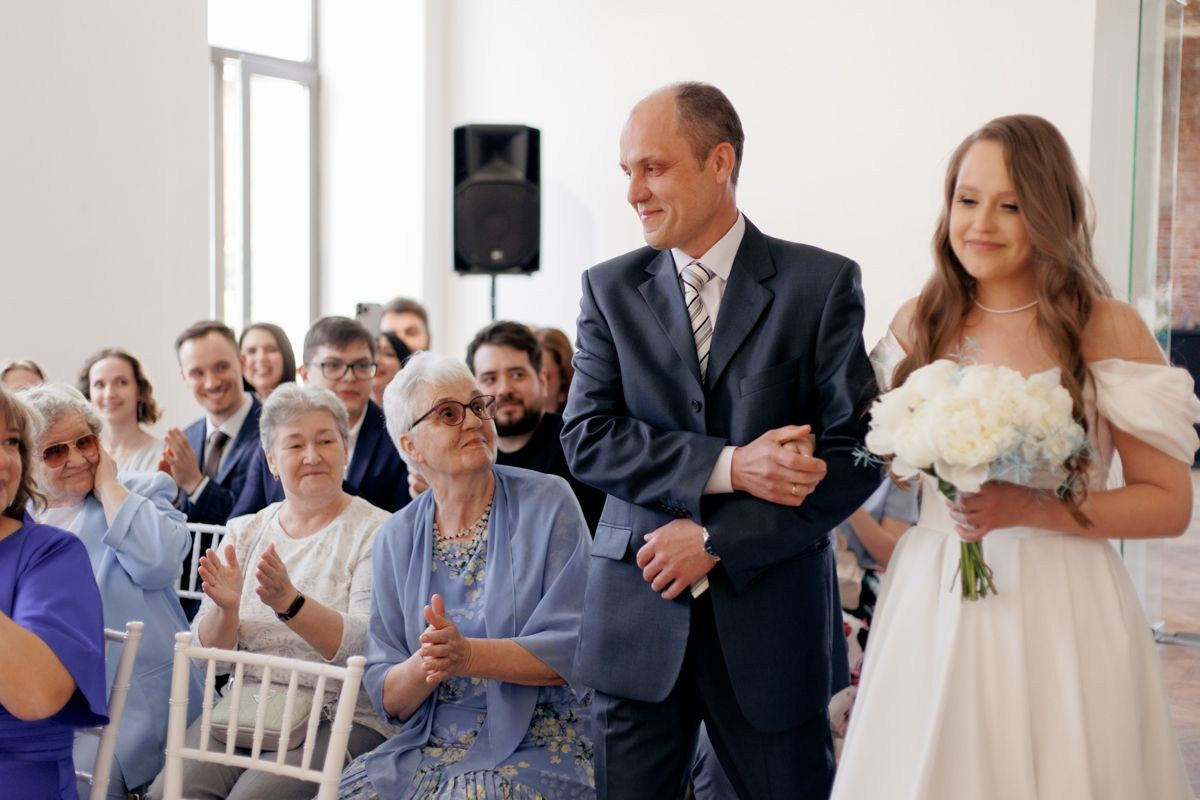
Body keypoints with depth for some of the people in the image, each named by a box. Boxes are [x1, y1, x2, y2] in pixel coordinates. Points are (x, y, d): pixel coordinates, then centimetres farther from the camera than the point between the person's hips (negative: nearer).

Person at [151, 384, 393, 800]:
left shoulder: (376, 532, -2)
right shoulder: (244, 532, 11)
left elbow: (366, 649, -14)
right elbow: (208, 653, 7)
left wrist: (289, 602, -29)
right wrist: (226, 608, -15)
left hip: (344, 718, -4)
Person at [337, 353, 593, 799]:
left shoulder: (547, 503, -3)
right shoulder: (396, 539, 7)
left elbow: (574, 649, -10)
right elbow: (387, 698, 4)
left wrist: (468, 655, -23)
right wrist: (422, 667, -18)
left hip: (536, 747, -4)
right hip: (426, 748, 4)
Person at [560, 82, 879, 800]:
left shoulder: (823, 283, -1)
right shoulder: (611, 289, 6)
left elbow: (856, 453, -6)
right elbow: (586, 437, -3)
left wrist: (717, 539, -12)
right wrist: (728, 466, -16)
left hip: (771, 616, -1)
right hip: (639, 619, 2)